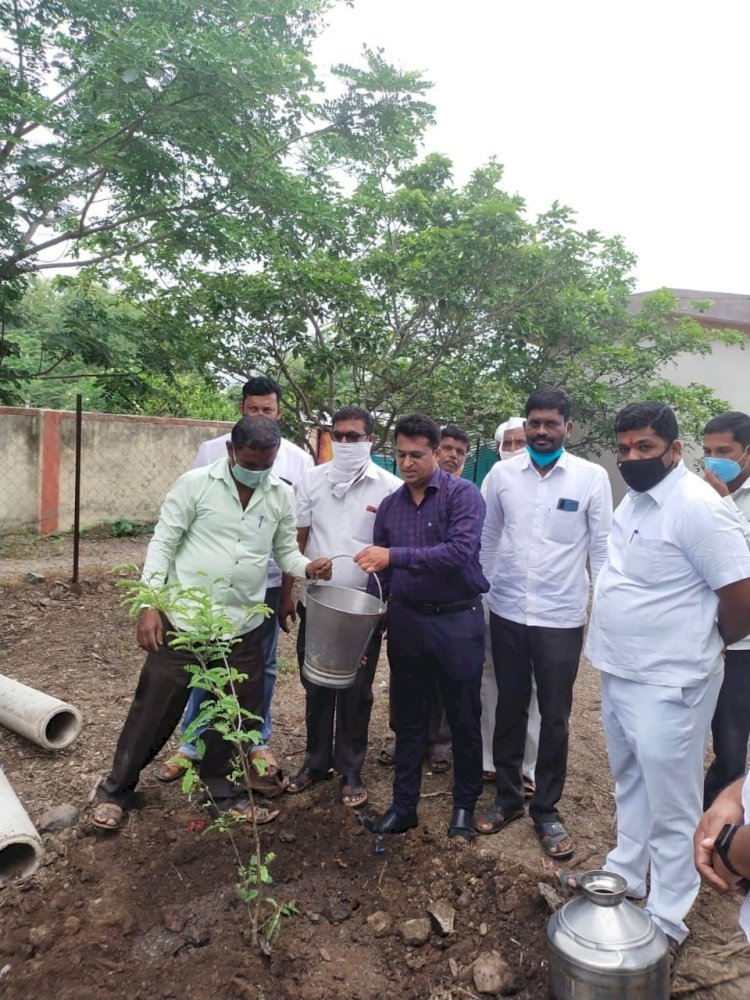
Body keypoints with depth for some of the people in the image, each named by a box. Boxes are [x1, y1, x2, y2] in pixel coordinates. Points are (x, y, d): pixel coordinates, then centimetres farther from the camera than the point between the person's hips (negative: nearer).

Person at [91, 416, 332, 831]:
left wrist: (307, 567, -14)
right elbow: (162, 543, -7)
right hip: (184, 619, -3)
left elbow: (285, 550, 8)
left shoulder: (282, 496, 1)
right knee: (156, 707, 9)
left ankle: (221, 790, 36)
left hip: (243, 626, 4)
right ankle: (115, 789, 31)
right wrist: (149, 605, -13)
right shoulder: (195, 483, -9)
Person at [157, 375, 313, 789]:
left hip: (267, 582, 0)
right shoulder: (212, 451, -2)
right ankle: (193, 743, 27)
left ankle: (258, 742, 30)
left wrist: (289, 590, 2)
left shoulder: (298, 460, -1)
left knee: (261, 665, 14)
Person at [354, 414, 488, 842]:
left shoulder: (463, 494, -10)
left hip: (458, 620, -4)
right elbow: (379, 572, 12)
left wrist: (394, 556, -30)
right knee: (409, 719, 15)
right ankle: (404, 806, 29)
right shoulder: (390, 505, 6)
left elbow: (461, 551, -26)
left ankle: (465, 806, 31)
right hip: (407, 620, 4)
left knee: (464, 720, 11)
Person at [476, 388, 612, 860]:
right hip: (507, 613, 2)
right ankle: (507, 797, 33)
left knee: (555, 718, 10)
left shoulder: (592, 477, -6)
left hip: (562, 618, -2)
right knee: (509, 709, 15)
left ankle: (547, 809, 29)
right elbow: (488, 540, 6)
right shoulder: (502, 473, -1)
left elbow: (602, 549, -2)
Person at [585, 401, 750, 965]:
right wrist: (616, 651, 14)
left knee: (671, 810, 9)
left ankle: (667, 924, 26)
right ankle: (623, 880, 43)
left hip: (666, 684, -8)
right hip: (619, 674, 9)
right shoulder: (634, 499, 6)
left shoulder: (697, 507, -21)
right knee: (630, 787, 24)